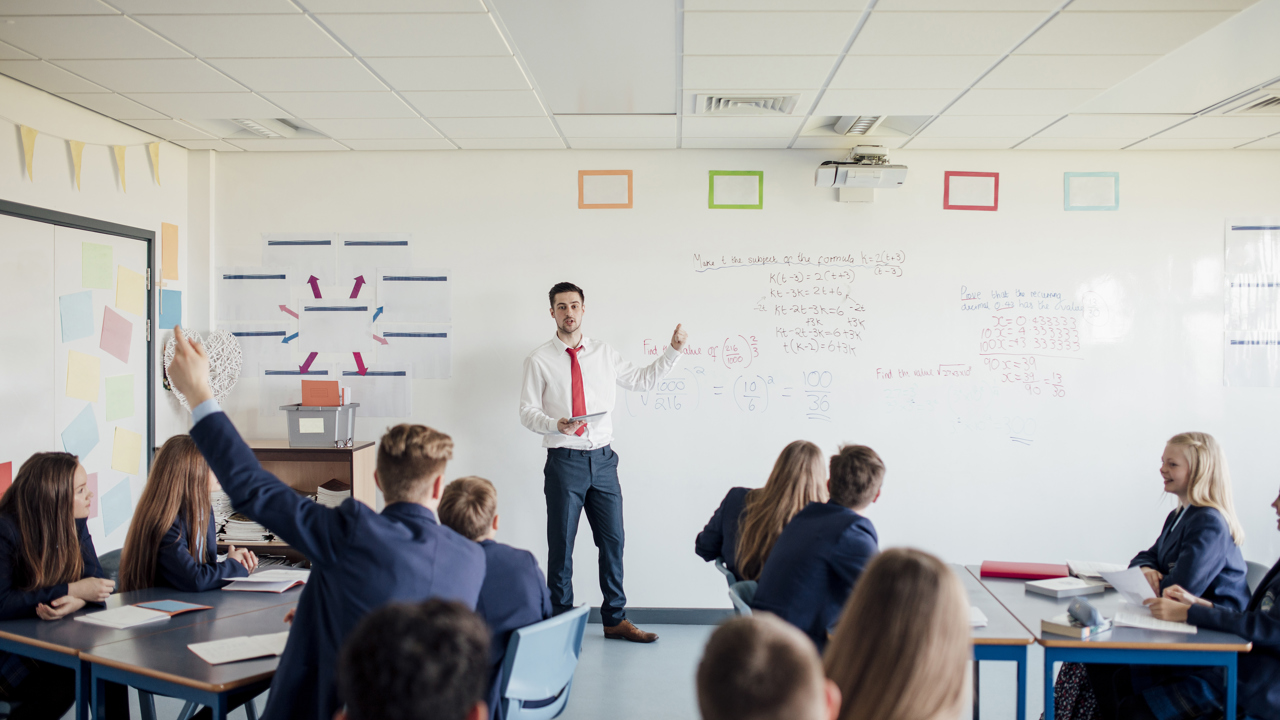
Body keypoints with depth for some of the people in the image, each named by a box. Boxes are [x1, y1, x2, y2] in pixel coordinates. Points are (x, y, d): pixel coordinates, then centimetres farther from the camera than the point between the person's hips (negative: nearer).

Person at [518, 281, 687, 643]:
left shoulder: (604, 354, 10)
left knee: (613, 541, 7)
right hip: (564, 460, -3)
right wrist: (556, 424, -21)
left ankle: (615, 619, 20)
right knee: (561, 545, 3)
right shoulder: (539, 359, -1)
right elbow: (527, 411, -3)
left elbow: (643, 380, 17)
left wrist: (673, 350, 9)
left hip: (602, 459, 3)